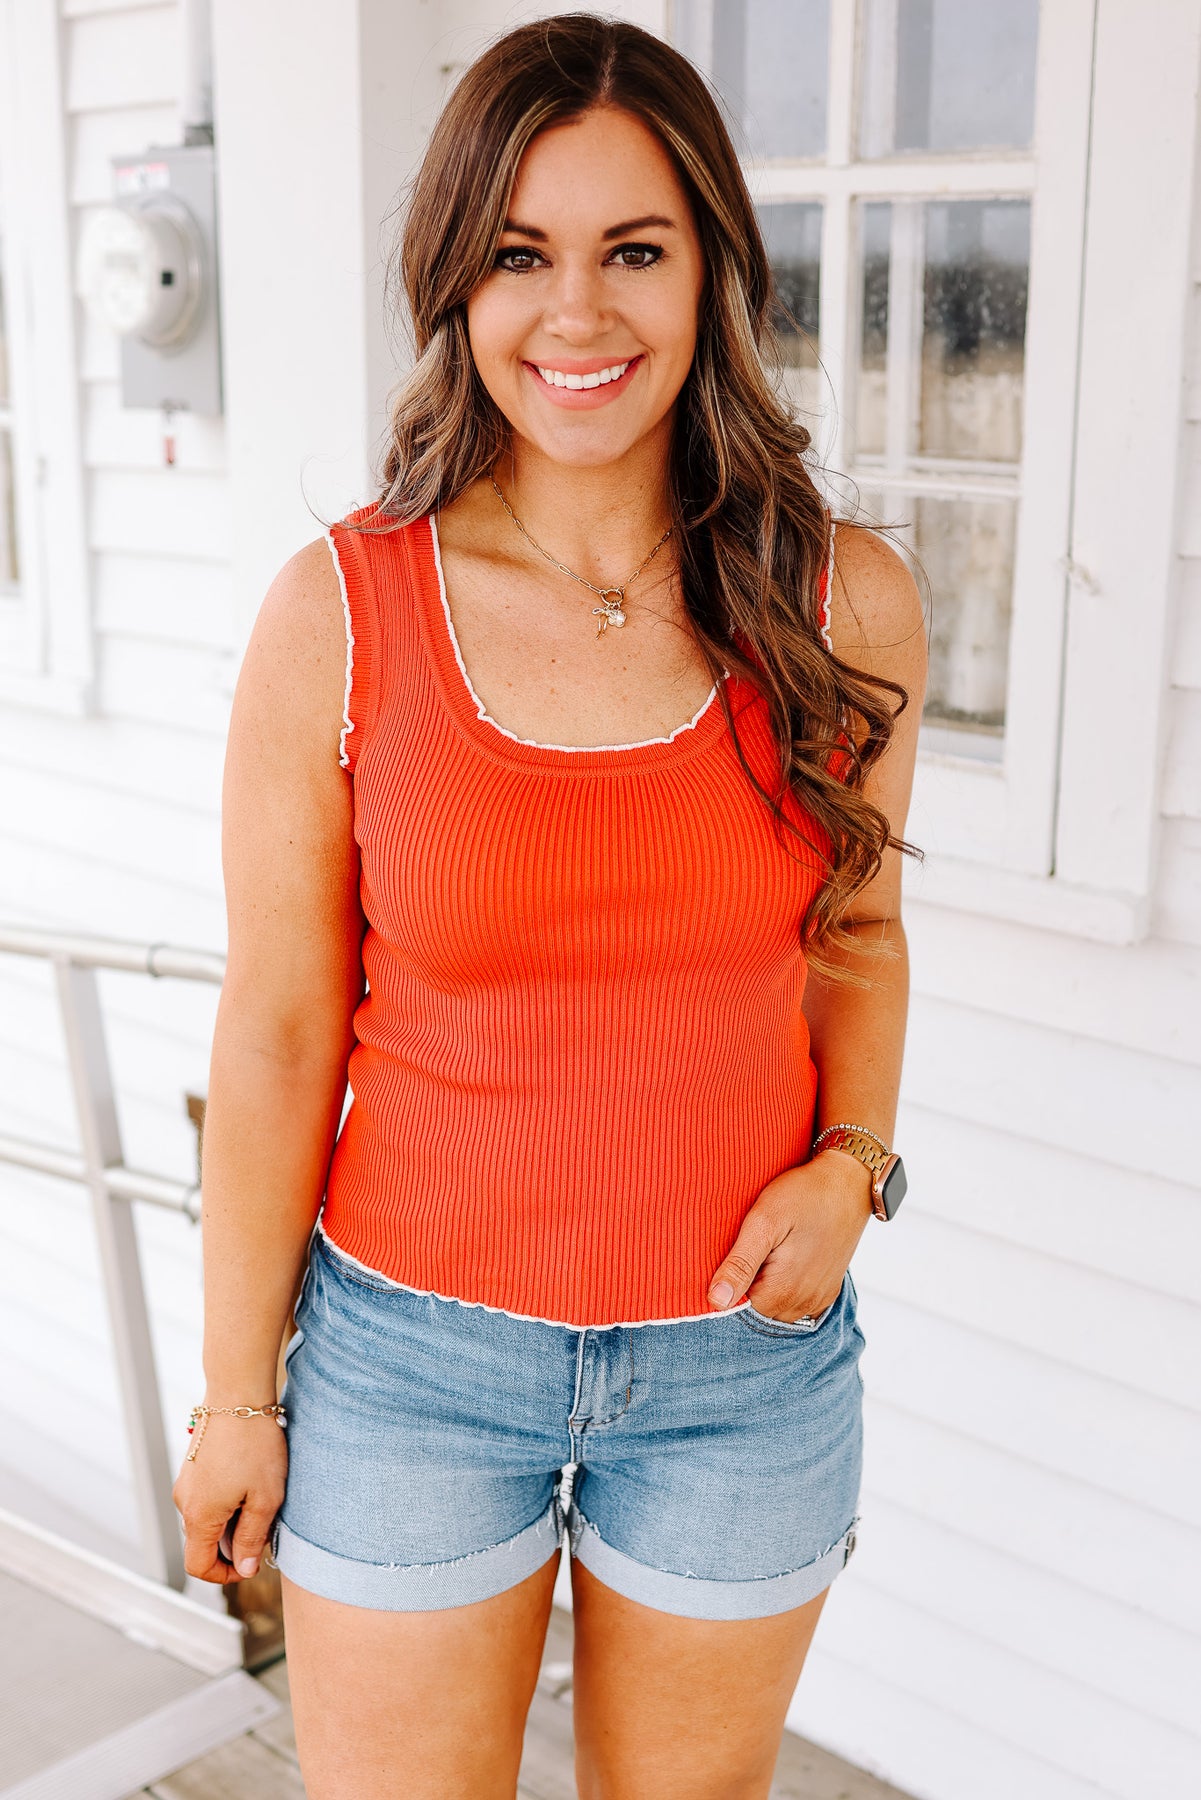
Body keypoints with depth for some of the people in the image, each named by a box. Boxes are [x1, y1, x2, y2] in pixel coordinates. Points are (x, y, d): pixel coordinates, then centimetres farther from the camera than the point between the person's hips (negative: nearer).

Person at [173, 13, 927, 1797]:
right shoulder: (339, 616, -12)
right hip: (414, 1353, -1)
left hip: (742, 1354, 2)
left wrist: (849, 1163, -10)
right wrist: (235, 1395, 0)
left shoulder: (844, 607, -7)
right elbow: (278, 1032, -6)